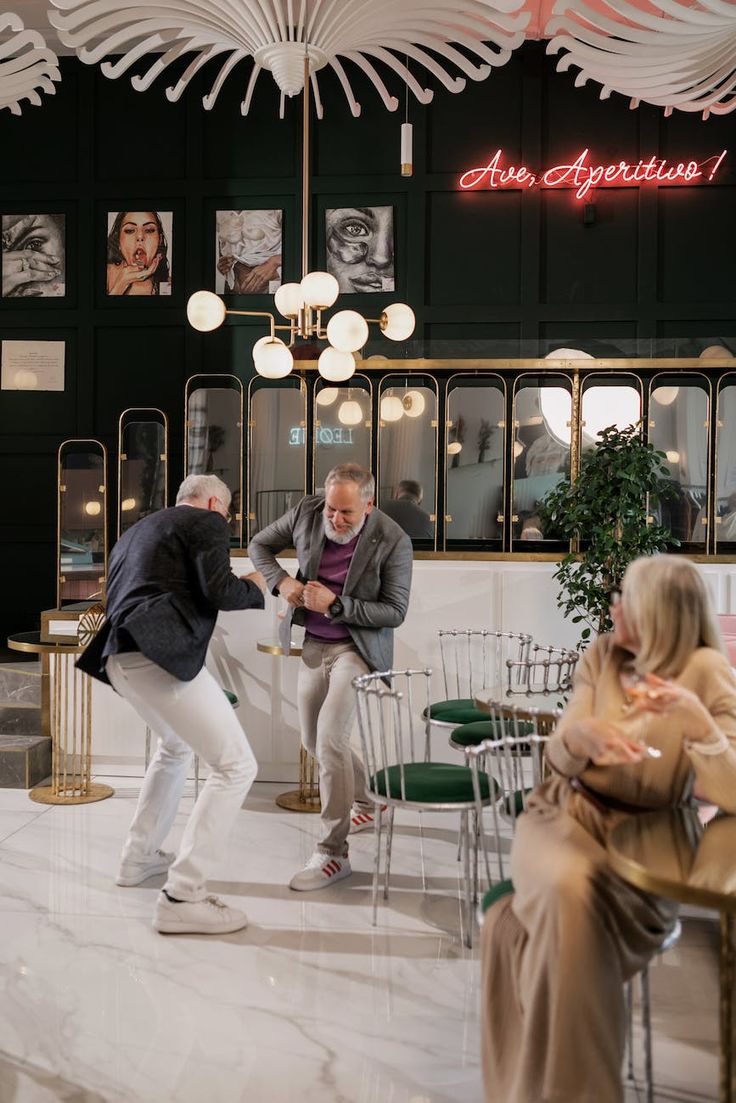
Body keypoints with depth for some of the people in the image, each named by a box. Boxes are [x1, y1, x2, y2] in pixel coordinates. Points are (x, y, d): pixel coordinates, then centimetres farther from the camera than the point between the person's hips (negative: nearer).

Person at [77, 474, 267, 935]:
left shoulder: (137, 530, 29)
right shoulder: (207, 522, 5)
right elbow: (219, 590, -10)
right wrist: (255, 588, 11)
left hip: (120, 656, 9)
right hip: (161, 655, -9)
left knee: (177, 746, 33)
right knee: (237, 765, -5)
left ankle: (139, 857, 37)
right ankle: (182, 897, -8)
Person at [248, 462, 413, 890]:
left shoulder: (393, 541, -19)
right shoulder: (308, 512, -8)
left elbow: (395, 612, -15)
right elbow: (260, 545, 7)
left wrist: (335, 604, -25)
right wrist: (281, 581, -13)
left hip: (357, 648, -6)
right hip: (313, 645, 6)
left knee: (330, 738, -17)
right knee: (314, 741, 16)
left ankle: (333, 854, -7)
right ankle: (363, 806, 43)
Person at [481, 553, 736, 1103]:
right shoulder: (601, 656, 4)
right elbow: (560, 761, 1)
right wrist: (582, 733, -23)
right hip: (566, 814, 3)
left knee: (519, 928, -29)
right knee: (566, 893, -32)